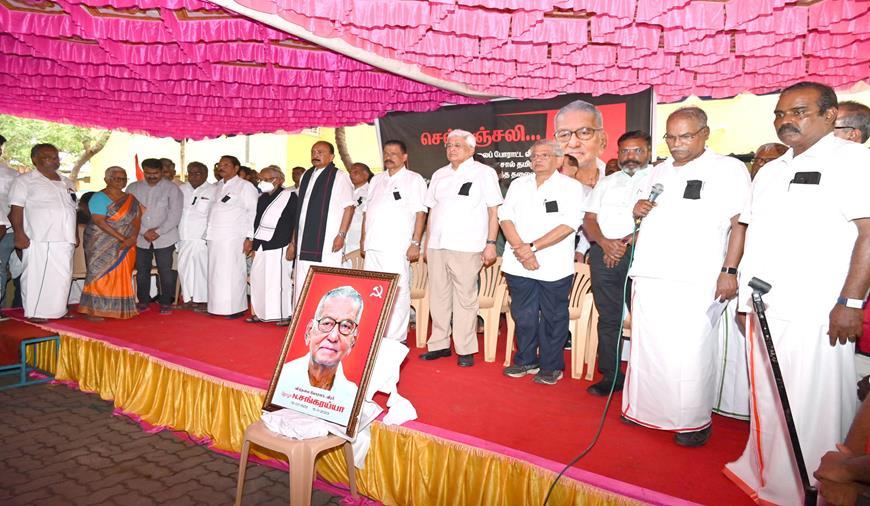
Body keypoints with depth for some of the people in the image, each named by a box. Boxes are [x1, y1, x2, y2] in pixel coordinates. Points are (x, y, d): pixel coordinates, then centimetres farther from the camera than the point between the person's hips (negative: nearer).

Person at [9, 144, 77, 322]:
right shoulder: (25, 181, 2)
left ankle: (57, 310, 16)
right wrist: (19, 233, -15)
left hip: (64, 239, 6)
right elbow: (16, 209, -6)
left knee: (63, 276, 6)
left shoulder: (66, 182, 19)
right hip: (38, 239, -5)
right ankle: (35, 313, 5)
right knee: (37, 275, -3)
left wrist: (74, 235, 17)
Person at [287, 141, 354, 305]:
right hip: (305, 243, 7)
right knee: (301, 283, 7)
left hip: (328, 243, -6)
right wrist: (294, 241, 19)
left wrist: (341, 235, -15)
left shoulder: (340, 176, -1)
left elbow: (349, 207, -6)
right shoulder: (306, 176, 18)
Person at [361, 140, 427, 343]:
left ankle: (396, 339, 1)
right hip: (373, 246, 6)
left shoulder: (414, 180, 3)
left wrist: (415, 243, -11)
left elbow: (420, 213, -4)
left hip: (397, 248, -5)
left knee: (398, 292, -6)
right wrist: (363, 238, 14)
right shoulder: (376, 180, 20)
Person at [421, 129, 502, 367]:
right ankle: (439, 344, 19)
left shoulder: (484, 173, 2)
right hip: (437, 246, 5)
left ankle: (465, 349, 8)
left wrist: (490, 243, -9)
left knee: (465, 298, -2)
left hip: (466, 248, -5)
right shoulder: (439, 175, 17)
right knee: (438, 296, 8)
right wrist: (427, 243, 13)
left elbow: (494, 211, -1)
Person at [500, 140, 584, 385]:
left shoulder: (571, 186, 1)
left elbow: (568, 225, -11)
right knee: (523, 315, 11)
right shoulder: (518, 184, 13)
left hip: (554, 266, -3)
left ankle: (551, 367, 19)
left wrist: (532, 247, -16)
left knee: (553, 317, 5)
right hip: (518, 264, 4)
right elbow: (506, 217, 5)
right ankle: (526, 360, 26)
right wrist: (521, 250, -11)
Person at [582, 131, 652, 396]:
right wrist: (605, 242, -5)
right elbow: (589, 219, 14)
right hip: (603, 253, 4)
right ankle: (610, 375, 15)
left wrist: (627, 242, -13)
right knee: (608, 317, 6)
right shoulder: (606, 183, 21)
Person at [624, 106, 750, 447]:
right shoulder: (658, 173, 19)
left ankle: (694, 421, 12)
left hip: (695, 282, -5)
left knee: (689, 353, -4)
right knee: (646, 348, 7)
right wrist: (638, 211, 4)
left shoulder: (728, 169, 2)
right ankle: (646, 409, 21)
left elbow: (740, 223, -4)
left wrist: (729, 271, -12)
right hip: (649, 278, 5)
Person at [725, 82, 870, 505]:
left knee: (812, 405, 1)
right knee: (767, 397, 15)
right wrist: (746, 290, 13)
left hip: (816, 311, -7)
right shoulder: (771, 171, 18)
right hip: (764, 307, 7)